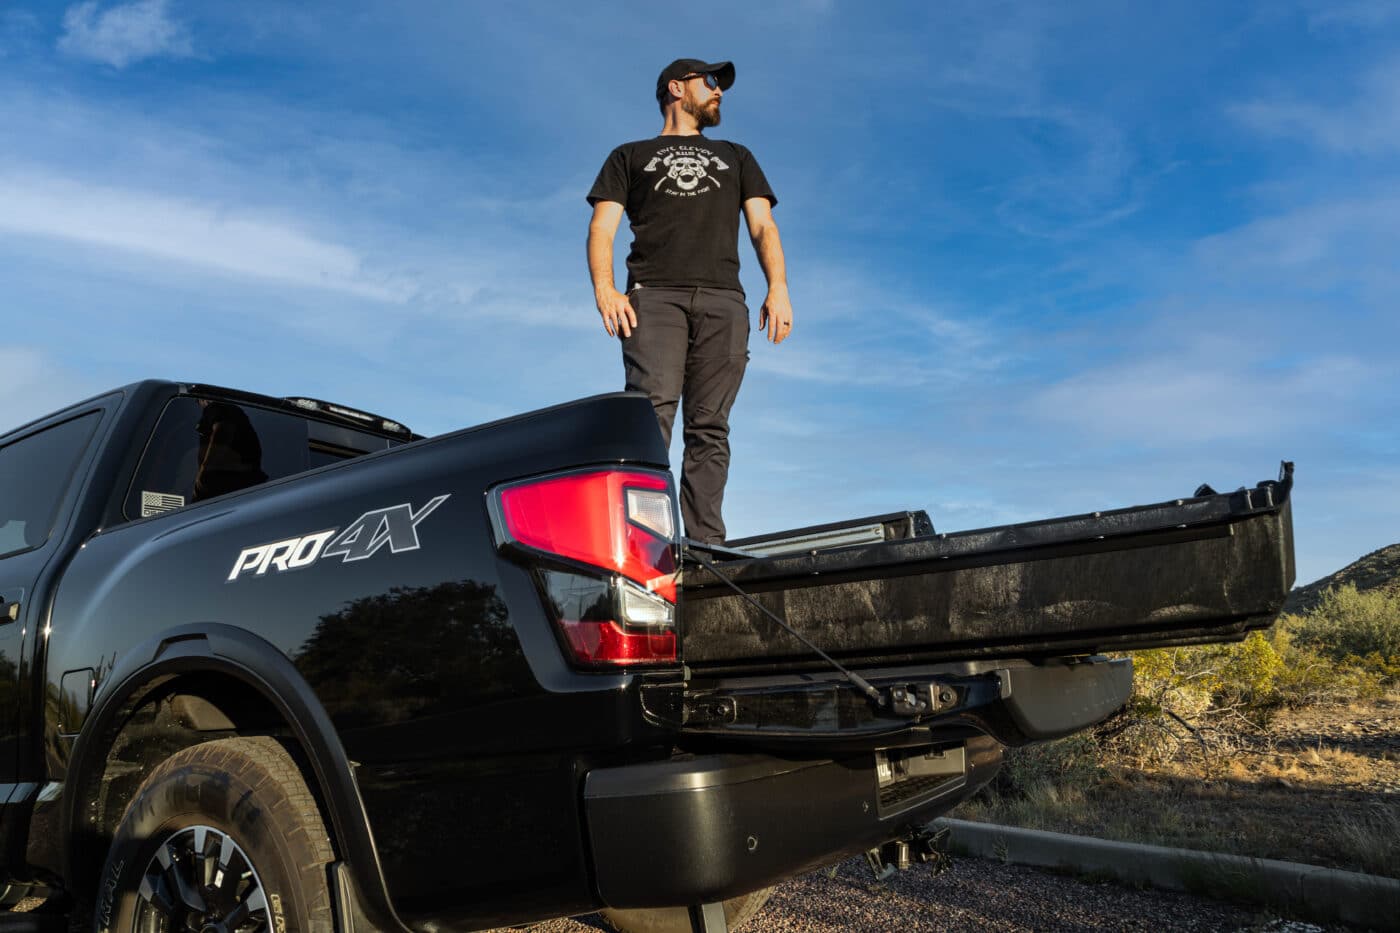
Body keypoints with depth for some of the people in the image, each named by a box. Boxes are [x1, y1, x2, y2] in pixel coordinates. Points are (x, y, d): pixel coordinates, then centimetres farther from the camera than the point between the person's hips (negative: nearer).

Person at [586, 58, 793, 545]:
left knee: (709, 428, -10)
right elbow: (602, 228, 12)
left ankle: (705, 547, -16)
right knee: (652, 411, -22)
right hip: (654, 295, -2)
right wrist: (604, 290, -8)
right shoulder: (630, 156, 27)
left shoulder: (735, 156, 33)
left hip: (723, 301, 2)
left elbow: (763, 227, 19)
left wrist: (778, 288, 0)